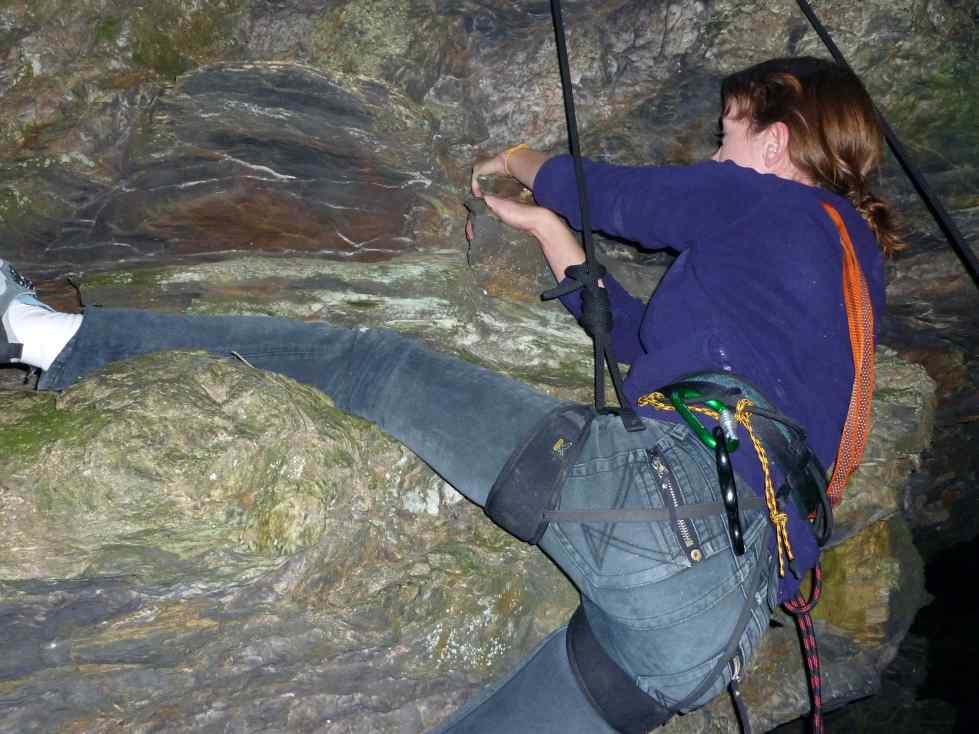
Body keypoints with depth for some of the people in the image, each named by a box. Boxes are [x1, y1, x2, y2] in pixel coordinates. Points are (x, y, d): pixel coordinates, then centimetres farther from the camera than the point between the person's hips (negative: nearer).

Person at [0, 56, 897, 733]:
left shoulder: (767, 197, 12)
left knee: (373, 363, 1)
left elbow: (601, 190, 22)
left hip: (664, 489, -7)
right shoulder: (848, 274, 35)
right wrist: (547, 228, 46)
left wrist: (525, 164, 45)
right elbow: (640, 337, 40)